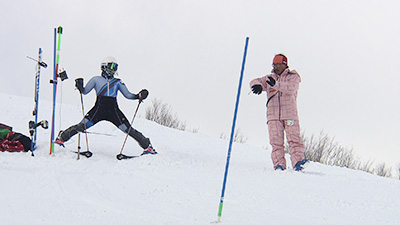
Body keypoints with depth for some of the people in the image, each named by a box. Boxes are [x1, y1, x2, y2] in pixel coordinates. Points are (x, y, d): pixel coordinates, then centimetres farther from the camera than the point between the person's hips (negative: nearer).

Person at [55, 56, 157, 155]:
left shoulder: (118, 82, 19)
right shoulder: (96, 79, 14)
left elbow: (128, 95, 16)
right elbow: (85, 91, 10)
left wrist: (138, 96, -1)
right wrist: (80, 86, -11)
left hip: (114, 110, 1)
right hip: (99, 109, -1)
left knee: (128, 130, -7)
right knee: (82, 126, -14)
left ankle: (147, 145, 6)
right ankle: (62, 137, 6)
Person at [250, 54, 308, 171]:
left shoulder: (293, 77, 9)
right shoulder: (269, 78, 20)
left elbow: (291, 88, -12)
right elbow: (255, 82, 10)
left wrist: (276, 84, -26)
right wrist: (257, 85, -16)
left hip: (290, 114, -3)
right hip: (273, 115, 3)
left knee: (294, 139, -14)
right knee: (276, 141, -9)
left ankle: (298, 162, -22)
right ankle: (279, 164, -14)